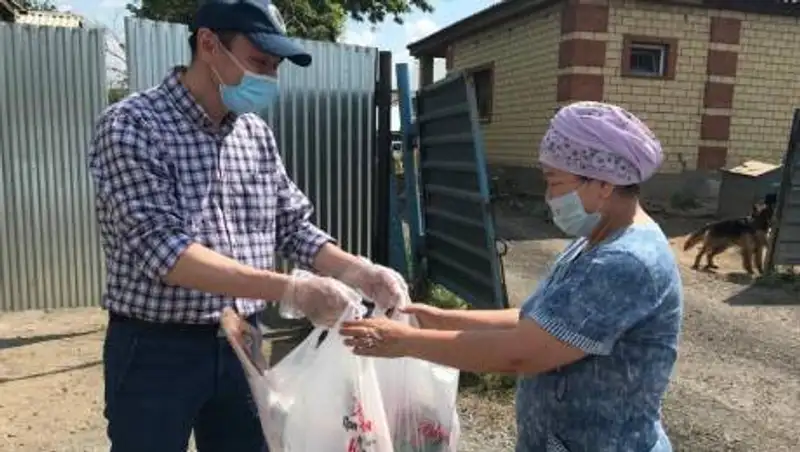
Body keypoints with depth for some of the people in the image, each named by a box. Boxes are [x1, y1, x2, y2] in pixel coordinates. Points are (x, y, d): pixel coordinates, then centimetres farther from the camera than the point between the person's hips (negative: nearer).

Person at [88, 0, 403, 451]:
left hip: (242, 343, 5)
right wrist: (288, 289, -31)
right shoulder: (132, 126, -14)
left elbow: (293, 225, 8)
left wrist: (354, 270, -8)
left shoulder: (257, 133, 4)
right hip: (157, 349, -5)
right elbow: (163, 250, -24)